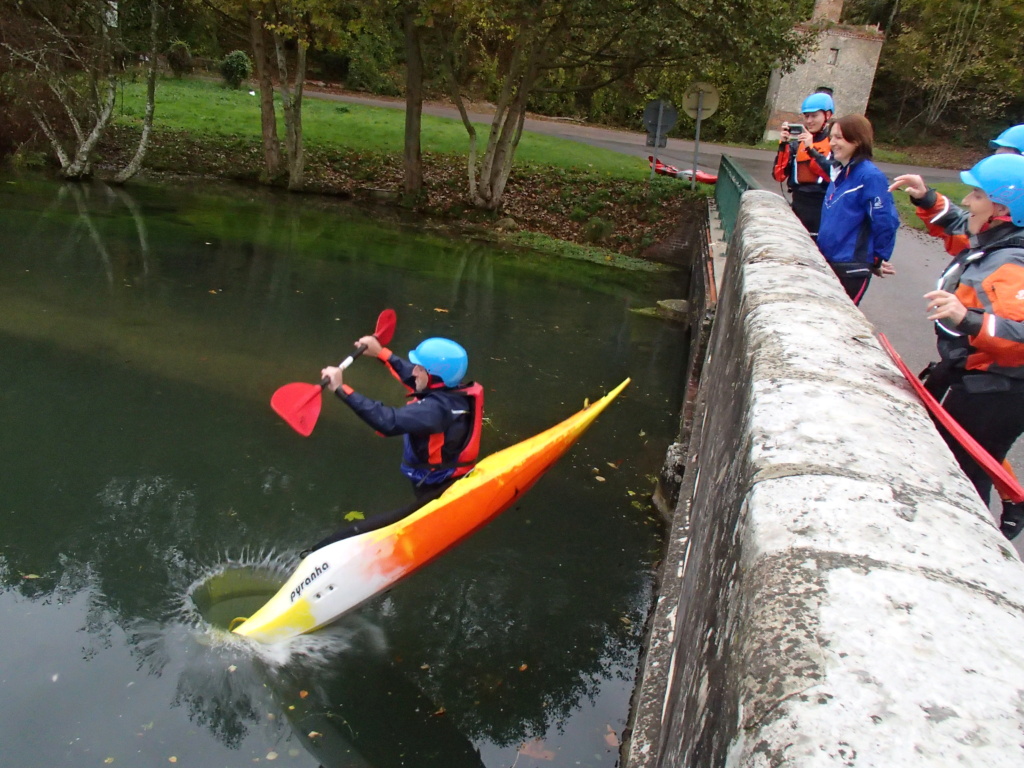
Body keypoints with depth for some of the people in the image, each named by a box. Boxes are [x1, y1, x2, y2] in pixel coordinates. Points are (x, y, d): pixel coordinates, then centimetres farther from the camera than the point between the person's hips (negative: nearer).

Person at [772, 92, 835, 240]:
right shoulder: (796, 142, 8)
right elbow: (779, 175, 2)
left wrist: (811, 149, -18)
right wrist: (783, 144, -7)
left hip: (823, 211, -4)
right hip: (798, 207, 4)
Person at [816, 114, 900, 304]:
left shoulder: (870, 176, -16)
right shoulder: (840, 174, 10)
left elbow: (886, 223, -16)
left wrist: (877, 261, -7)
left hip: (851, 269, -8)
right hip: (828, 263, 8)